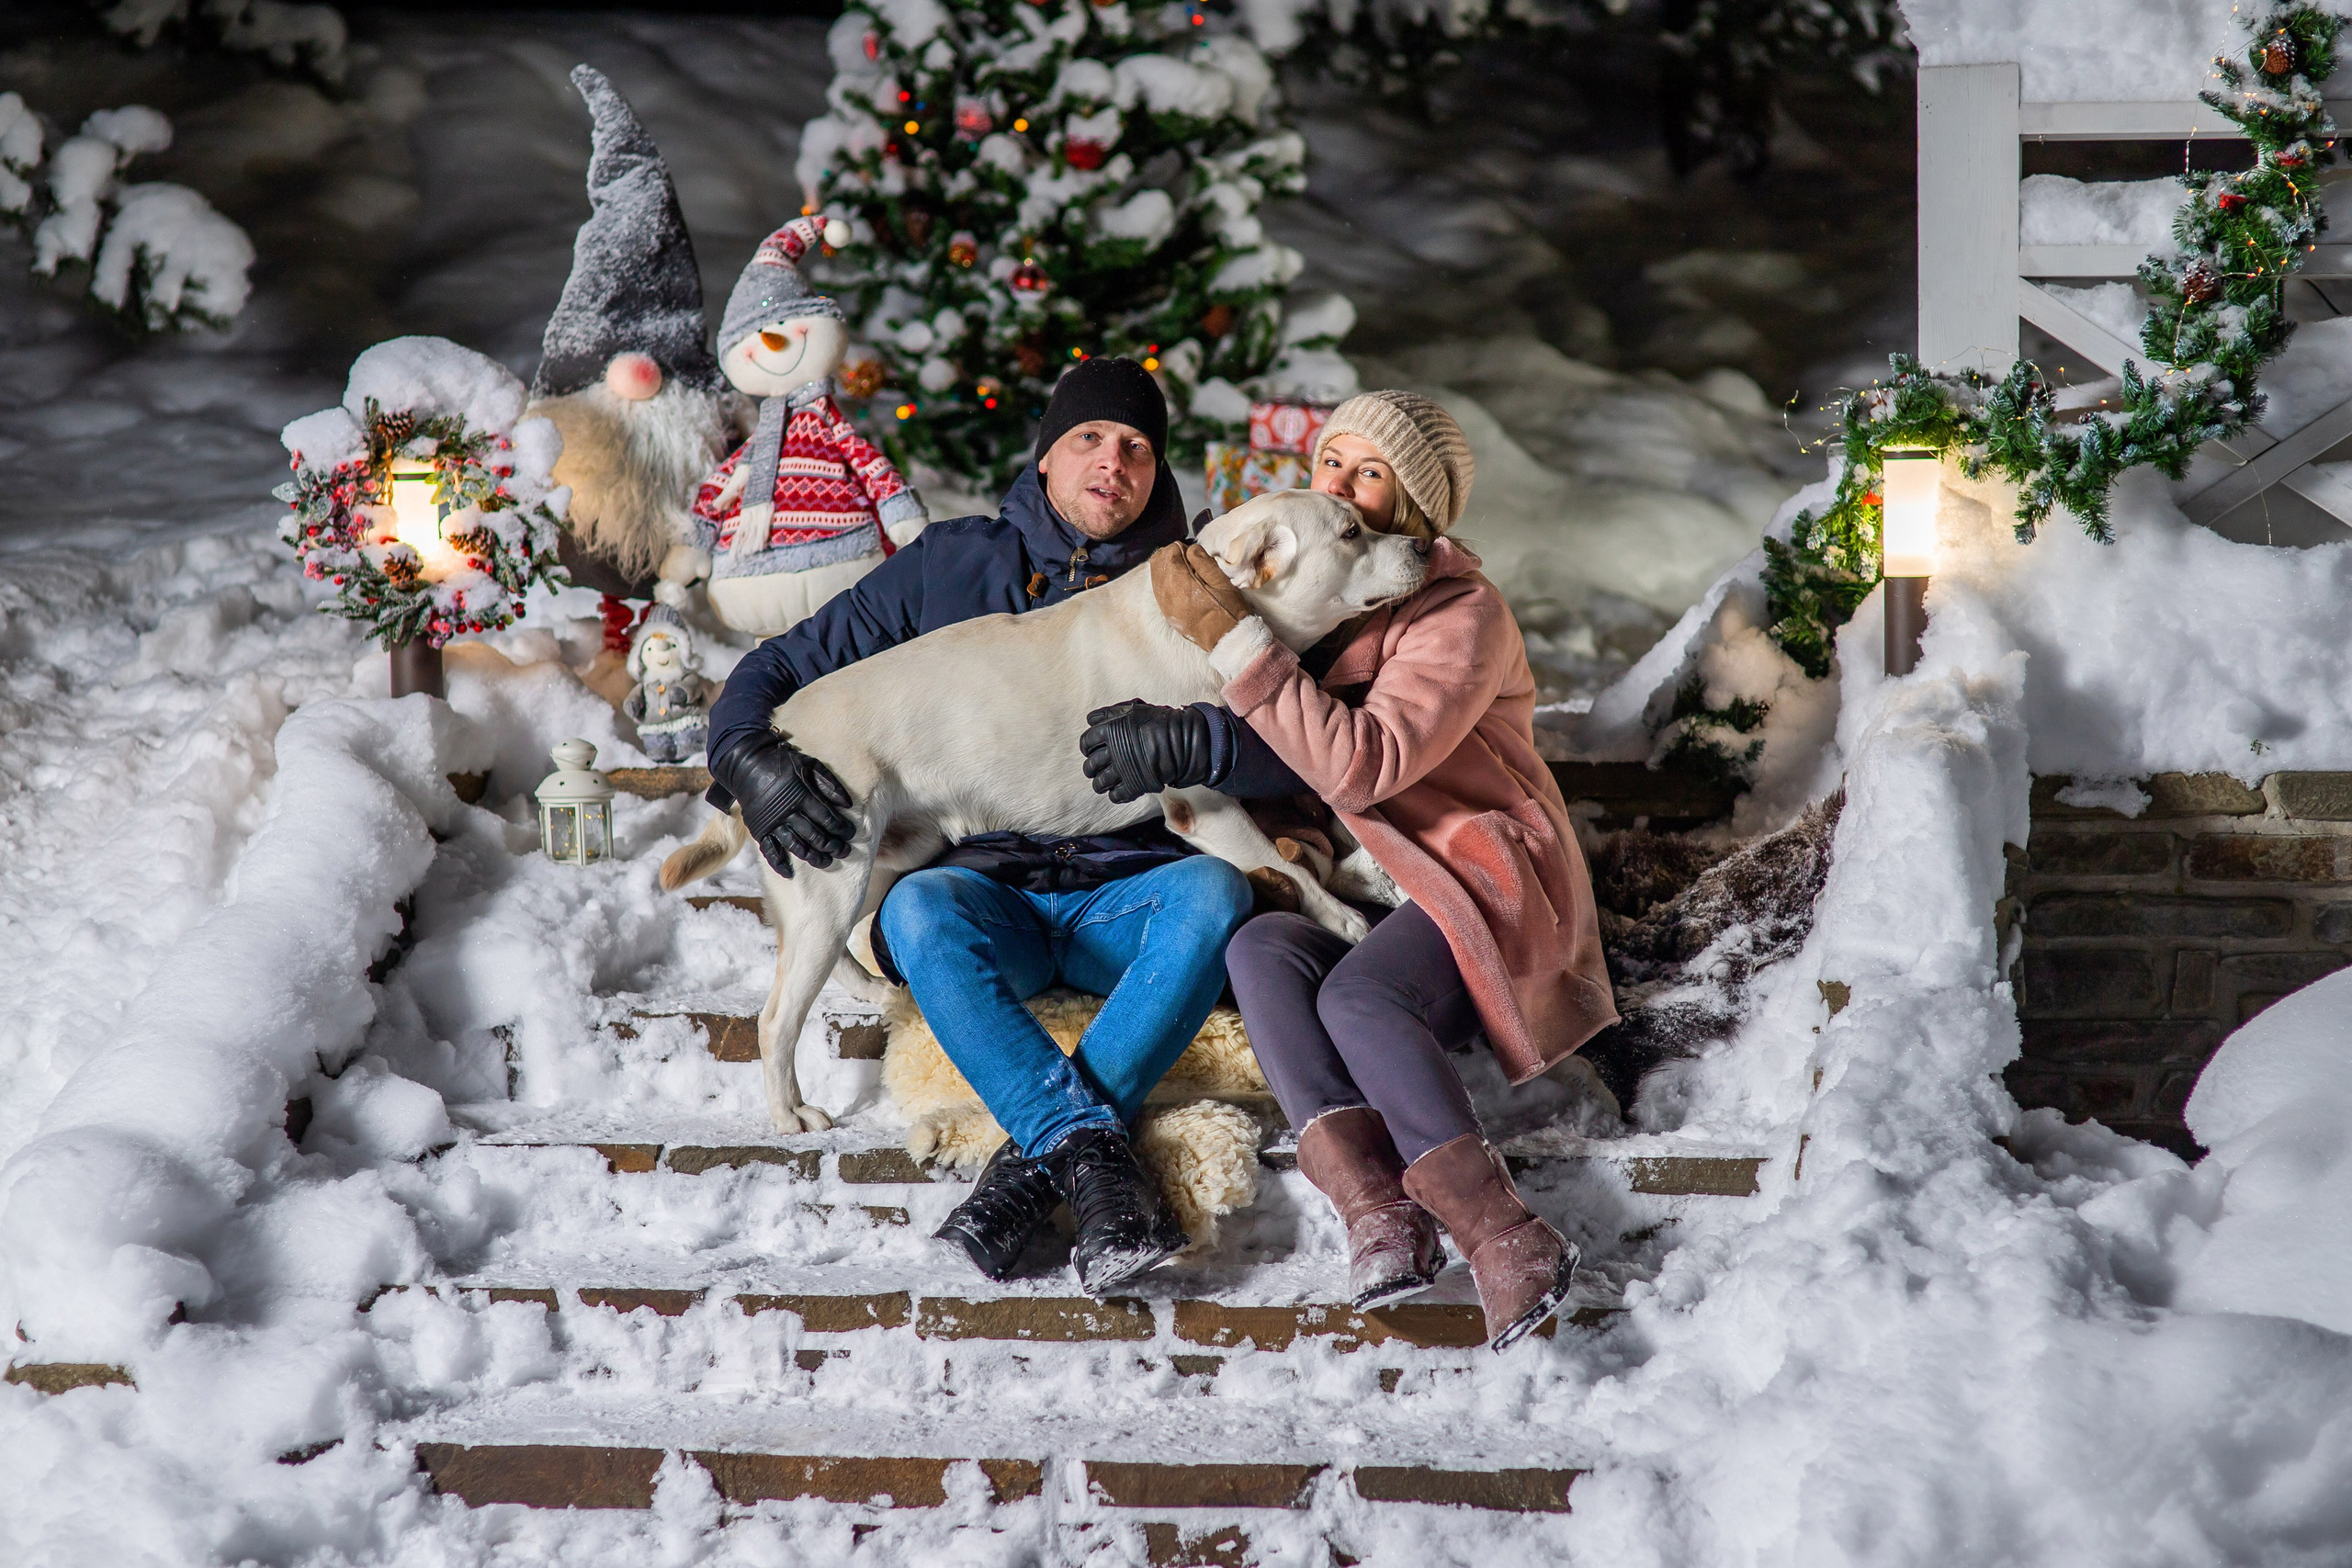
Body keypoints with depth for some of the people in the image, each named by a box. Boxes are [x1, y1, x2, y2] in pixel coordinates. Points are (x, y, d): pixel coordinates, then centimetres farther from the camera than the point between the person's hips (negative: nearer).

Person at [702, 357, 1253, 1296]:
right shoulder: (947, 568, 10)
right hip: (987, 892, 0)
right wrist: (751, 759, -11)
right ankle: (1091, 1151, -44)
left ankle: (1036, 1159, -38)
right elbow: (780, 669, 12)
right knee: (920, 907, -35)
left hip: (1126, 897, 0)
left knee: (1213, 891, -34)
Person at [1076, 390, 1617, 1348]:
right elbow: (1286, 756, 9)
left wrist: (1233, 636, -25)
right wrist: (1178, 740, -12)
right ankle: (1377, 1216, -42)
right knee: (1259, 948, -27)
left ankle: (1505, 1236, -36)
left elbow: (1363, 765, -22)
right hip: (1349, 891, 6)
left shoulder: (1460, 614, -9)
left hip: (1477, 884, -6)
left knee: (1357, 993, -34)